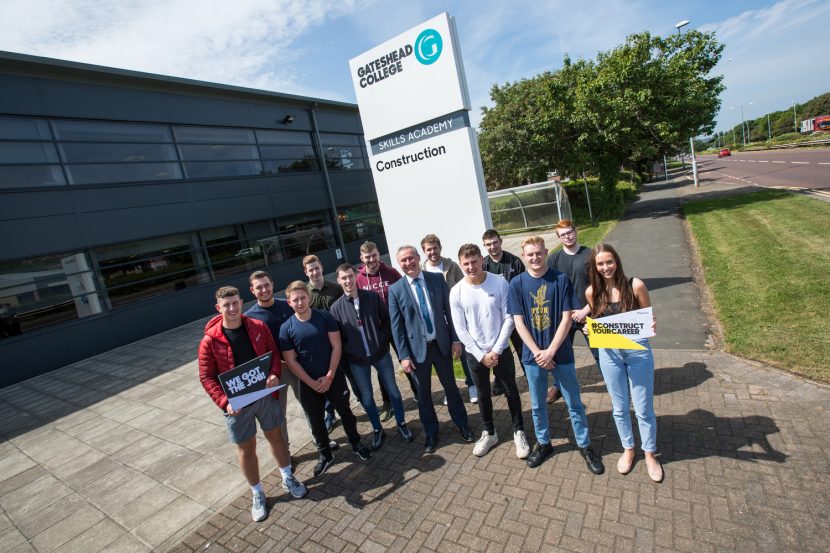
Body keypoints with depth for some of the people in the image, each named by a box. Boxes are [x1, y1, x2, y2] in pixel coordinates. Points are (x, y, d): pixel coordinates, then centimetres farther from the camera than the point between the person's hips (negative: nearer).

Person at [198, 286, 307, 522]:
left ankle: (288, 479, 41)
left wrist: (274, 374, -17)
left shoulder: (258, 327, -7)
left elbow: (274, 352, 2)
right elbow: (206, 377, -8)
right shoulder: (210, 340, -13)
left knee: (275, 435, 17)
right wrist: (224, 402, -19)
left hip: (265, 394, 2)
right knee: (246, 448, 13)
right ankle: (257, 494, 35)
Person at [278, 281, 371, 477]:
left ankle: (356, 444, 37)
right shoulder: (286, 328, -9)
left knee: (345, 412, 15)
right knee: (316, 421, 14)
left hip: (334, 377, 0)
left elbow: (336, 347, -8)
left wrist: (329, 376, -13)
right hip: (308, 384, 1)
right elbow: (291, 361, -7)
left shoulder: (325, 317, -9)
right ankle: (324, 455, 35)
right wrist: (312, 383, -11)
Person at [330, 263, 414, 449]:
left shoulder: (373, 297, -6)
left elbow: (387, 319, 0)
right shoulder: (336, 307, -6)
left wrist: (383, 340, -9)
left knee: (392, 389, 14)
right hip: (357, 360, 0)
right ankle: (377, 429, 35)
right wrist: (347, 352, -9)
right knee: (366, 396, 13)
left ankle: (401, 423, 35)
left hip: (381, 353, 0)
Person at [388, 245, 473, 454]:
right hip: (417, 348, -1)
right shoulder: (395, 290, -8)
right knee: (423, 393, 14)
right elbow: (396, 326, -6)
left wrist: (456, 339, -2)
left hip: (442, 344, 1)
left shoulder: (437, 279, -4)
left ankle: (462, 424, 40)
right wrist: (404, 355, -8)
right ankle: (431, 432, 36)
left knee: (450, 386, 17)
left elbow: (449, 310, 0)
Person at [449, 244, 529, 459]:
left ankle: (519, 432, 35)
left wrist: (496, 350, -13)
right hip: (474, 353, 1)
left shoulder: (500, 283, -13)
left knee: (511, 391, 15)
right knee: (483, 394, 17)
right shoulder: (456, 292, -11)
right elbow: (460, 329, -7)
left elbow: (509, 319, -10)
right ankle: (489, 432, 38)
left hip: (501, 350, -1)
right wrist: (481, 355, -10)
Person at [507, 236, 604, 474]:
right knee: (537, 405, 16)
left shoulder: (561, 279, -9)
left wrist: (550, 351, -15)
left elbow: (566, 319, -10)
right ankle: (543, 443, 38)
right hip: (533, 355, 1)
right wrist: (537, 352, -13)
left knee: (574, 403, 13)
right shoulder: (517, 284, -6)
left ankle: (585, 446, 34)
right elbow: (519, 322, -6)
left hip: (561, 353, -1)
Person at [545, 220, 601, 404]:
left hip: (587, 314, -1)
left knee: (599, 353, 6)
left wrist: (586, 310, -11)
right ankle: (558, 387, 33)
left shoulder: (590, 255, -5)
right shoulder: (554, 258, -2)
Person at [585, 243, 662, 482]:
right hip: (610, 353, 2)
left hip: (638, 350, -2)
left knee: (643, 408, 12)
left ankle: (650, 453, 36)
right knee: (620, 407, 17)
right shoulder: (592, 292, -5)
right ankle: (628, 449, 40)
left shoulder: (635, 285, -12)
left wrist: (651, 326, -25)